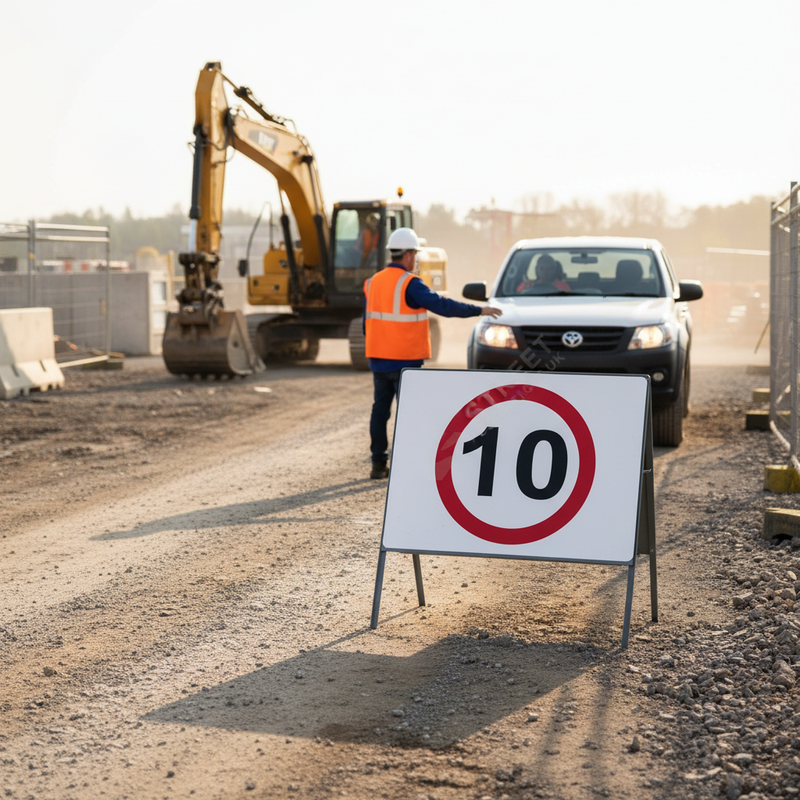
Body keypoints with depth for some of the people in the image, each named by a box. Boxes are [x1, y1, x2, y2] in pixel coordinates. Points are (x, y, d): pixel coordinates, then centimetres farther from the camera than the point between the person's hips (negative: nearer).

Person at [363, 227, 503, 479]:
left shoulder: (373, 282, 9)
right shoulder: (409, 284, -15)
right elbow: (442, 305, -18)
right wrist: (479, 310, -11)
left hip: (378, 359, 7)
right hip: (405, 361, -7)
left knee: (380, 410, 11)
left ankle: (378, 464, 13)